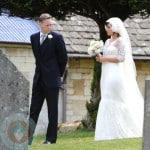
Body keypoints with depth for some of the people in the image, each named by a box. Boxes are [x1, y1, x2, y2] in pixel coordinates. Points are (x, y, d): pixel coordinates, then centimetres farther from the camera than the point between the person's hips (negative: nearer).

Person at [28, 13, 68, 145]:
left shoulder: (57, 37, -6)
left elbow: (63, 57, -1)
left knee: (52, 110, 2)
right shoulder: (34, 38, 8)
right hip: (39, 79, 4)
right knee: (34, 109, 0)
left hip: (52, 79, -4)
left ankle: (51, 138, 7)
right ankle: (28, 138, -4)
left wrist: (59, 73, 5)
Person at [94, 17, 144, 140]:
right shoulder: (108, 41, 17)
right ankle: (110, 133, 3)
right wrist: (100, 58, 0)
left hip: (117, 74, -8)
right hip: (108, 75, 8)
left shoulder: (121, 41, -6)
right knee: (108, 102, 3)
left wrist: (104, 59, -12)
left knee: (116, 101, -9)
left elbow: (121, 57, -14)